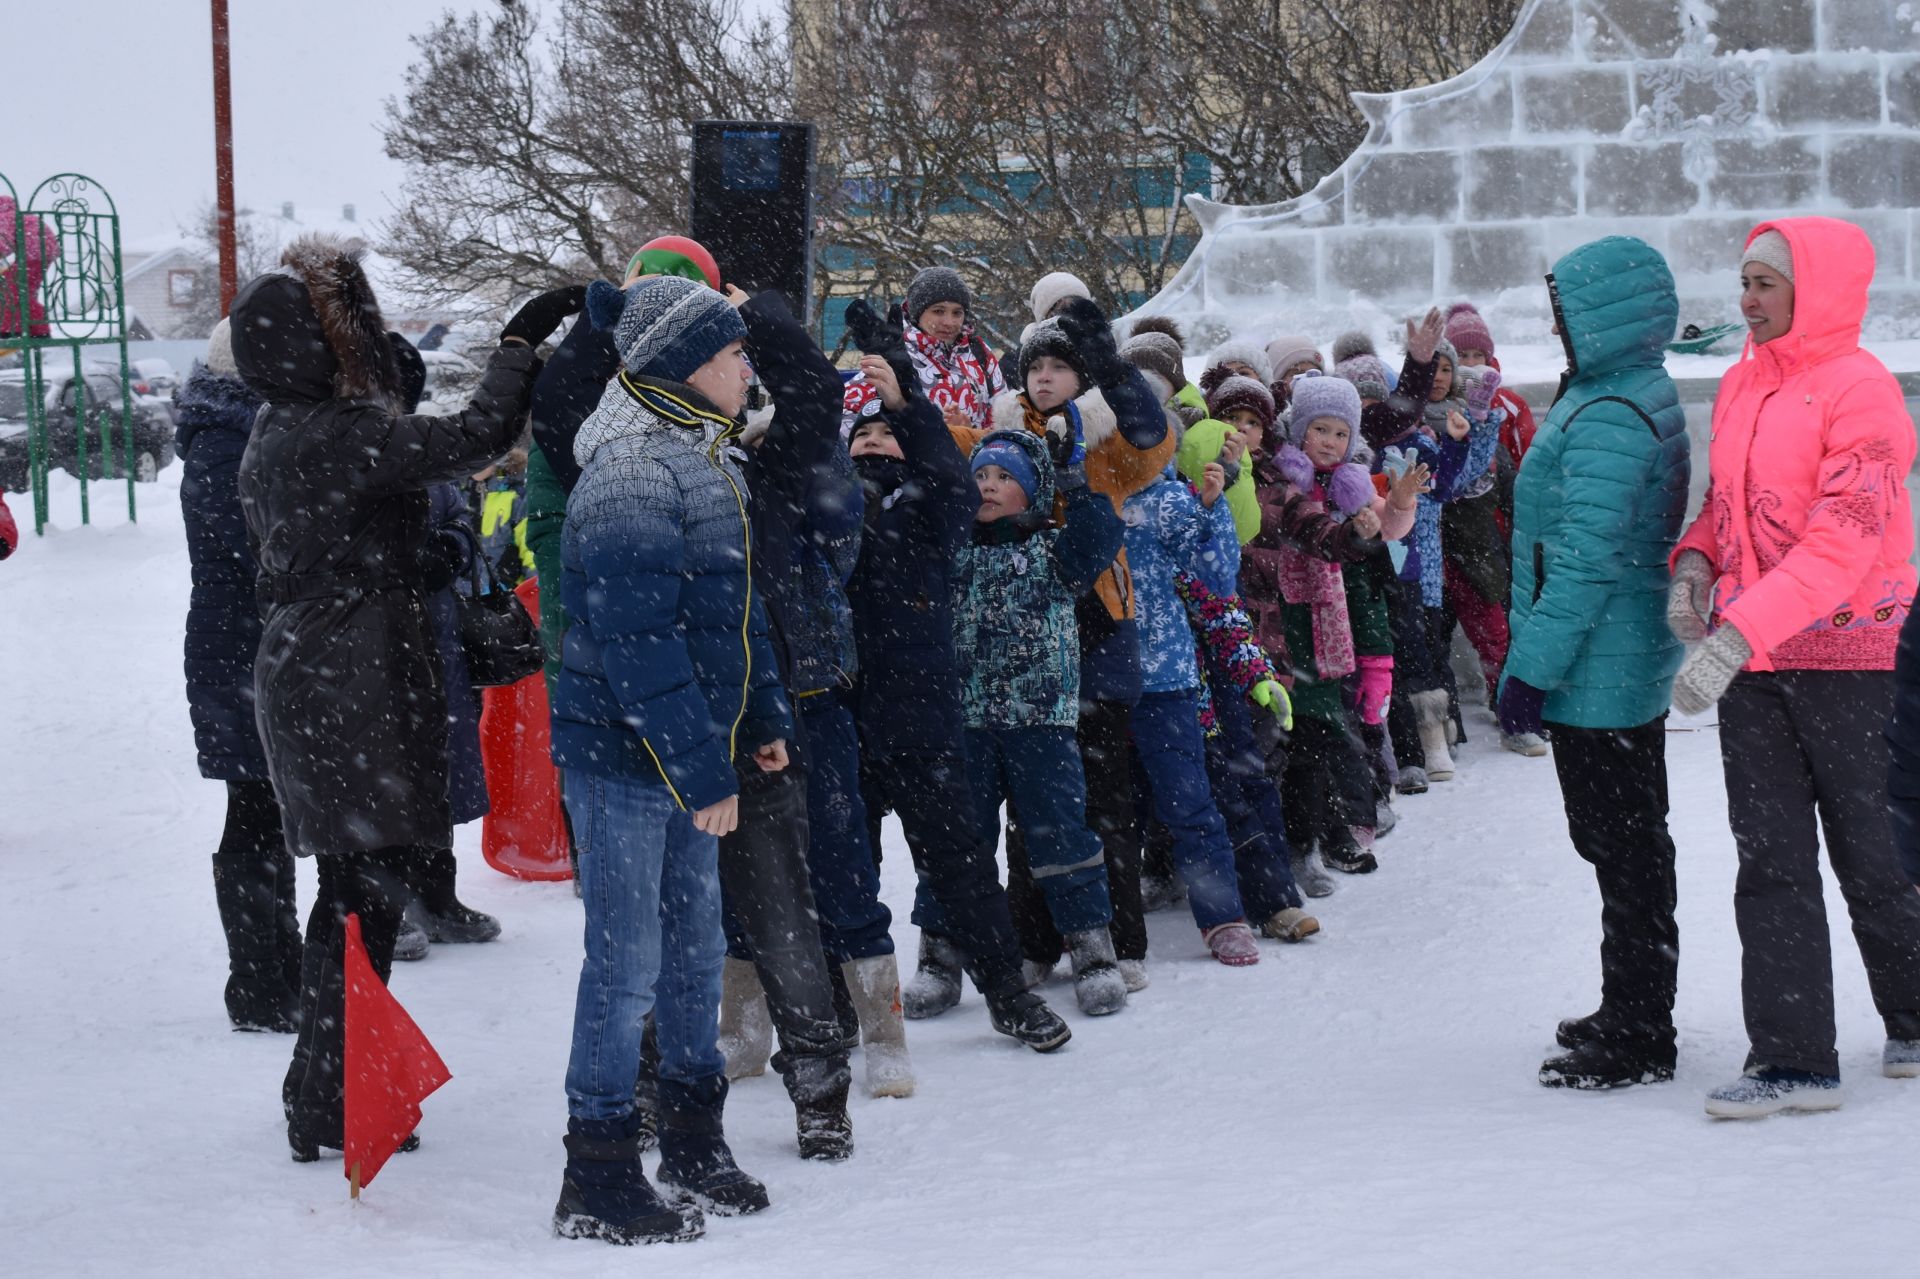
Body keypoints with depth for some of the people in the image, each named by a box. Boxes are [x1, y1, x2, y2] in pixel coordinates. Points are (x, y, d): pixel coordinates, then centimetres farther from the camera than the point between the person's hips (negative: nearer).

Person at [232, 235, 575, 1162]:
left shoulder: (273, 437, 12)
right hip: (358, 686, -10)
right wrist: (519, 344, -11)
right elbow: (478, 436, -25)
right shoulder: (344, 434, -18)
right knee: (366, 889, -4)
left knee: (356, 885, 17)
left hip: (297, 674, 10)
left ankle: (323, 1093, 24)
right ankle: (330, 1112, 0)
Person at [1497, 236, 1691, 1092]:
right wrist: (1535, 658, 22)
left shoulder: (1606, 419, -20)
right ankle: (1633, 1015, 30)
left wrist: (1532, 668, -20)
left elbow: (1585, 561, -24)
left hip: (1595, 671, -11)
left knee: (1622, 851, -4)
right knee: (1630, 843, 19)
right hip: (1636, 664, 11)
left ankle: (1636, 1040, 3)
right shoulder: (1646, 396, 12)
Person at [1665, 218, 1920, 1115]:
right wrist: (1693, 564, -1)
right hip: (1749, 661, 6)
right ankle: (1793, 1060, 6)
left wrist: (1738, 634, -28)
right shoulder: (1741, 385, 10)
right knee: (1771, 861, 3)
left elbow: (1843, 542, -21)